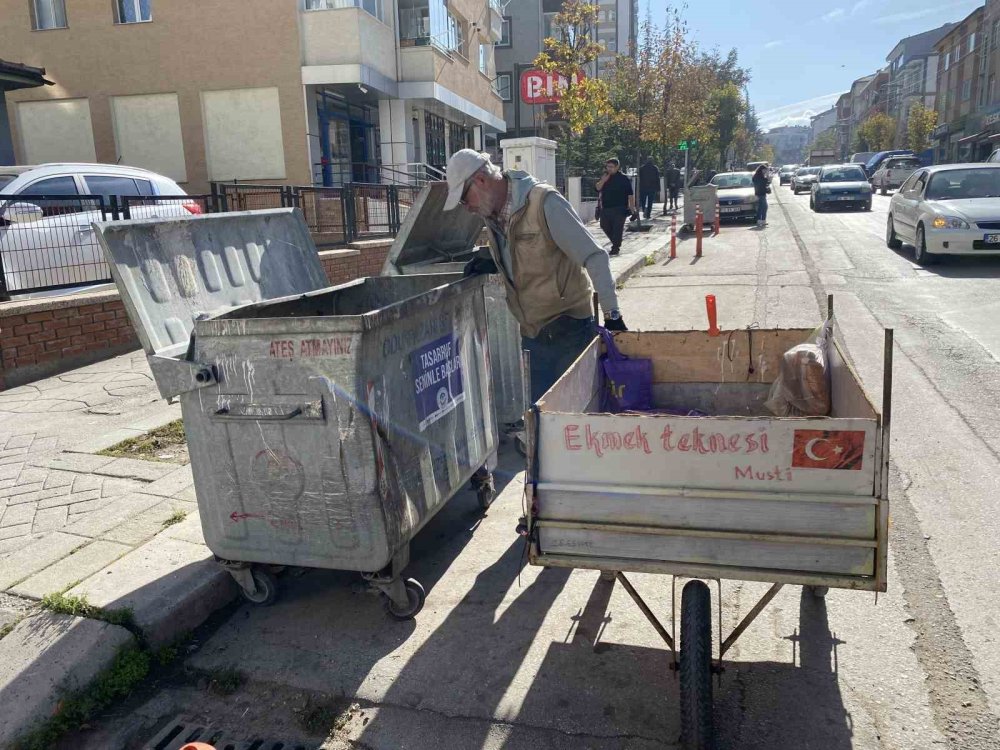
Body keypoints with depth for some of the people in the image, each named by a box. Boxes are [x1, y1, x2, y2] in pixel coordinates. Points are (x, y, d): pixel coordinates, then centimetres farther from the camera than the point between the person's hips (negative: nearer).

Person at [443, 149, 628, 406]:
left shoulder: (544, 202, -19)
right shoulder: (492, 214, 4)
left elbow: (594, 257, -19)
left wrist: (612, 316, -20)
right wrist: (492, 265, -1)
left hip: (569, 328, -7)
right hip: (532, 334, 7)